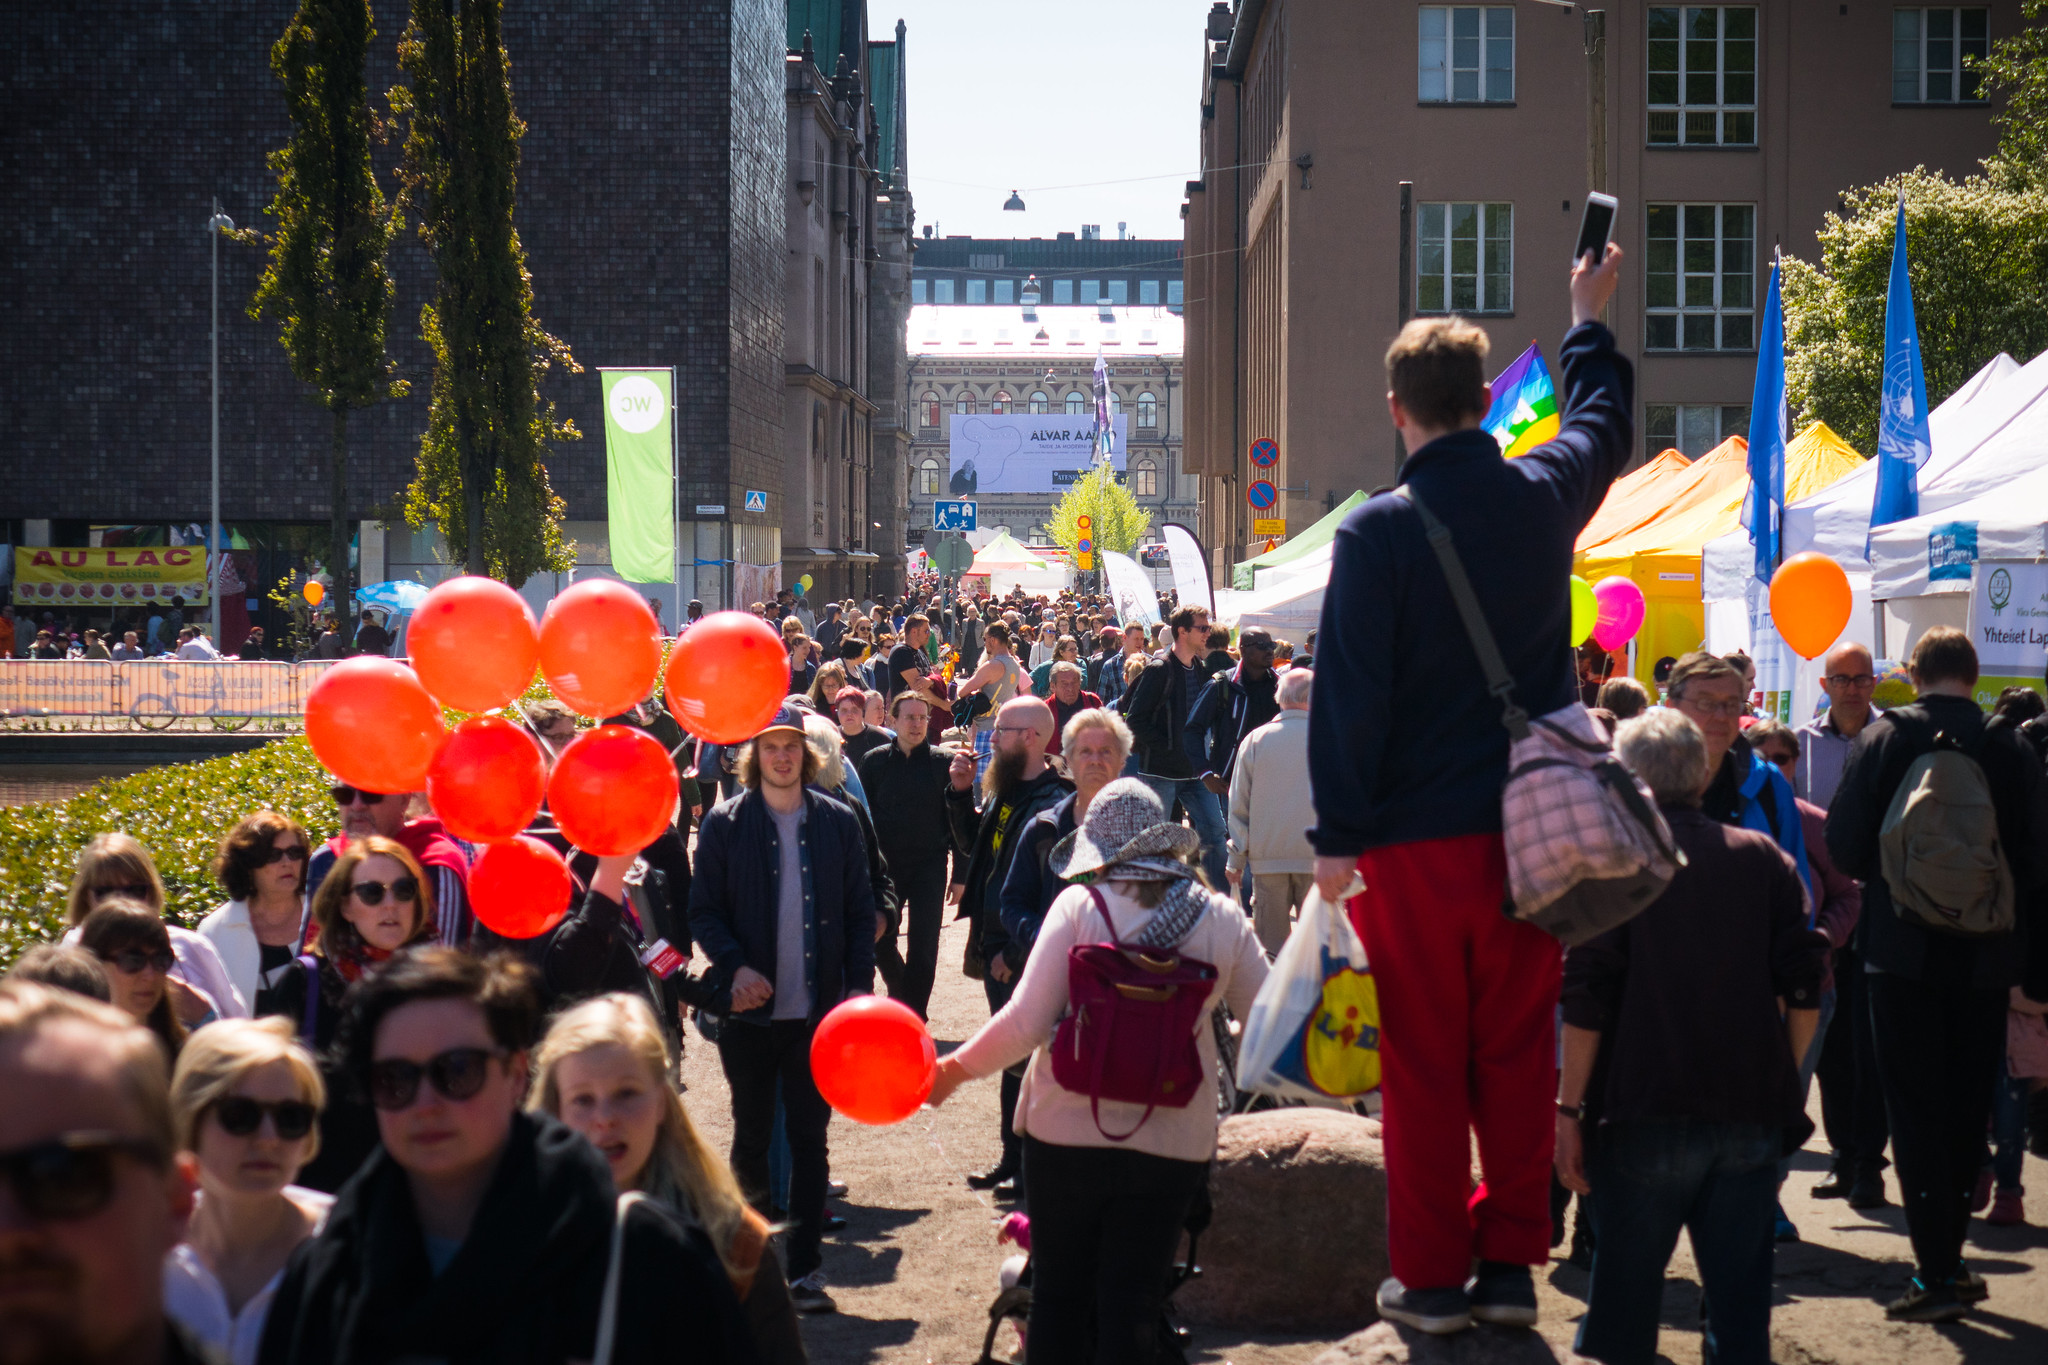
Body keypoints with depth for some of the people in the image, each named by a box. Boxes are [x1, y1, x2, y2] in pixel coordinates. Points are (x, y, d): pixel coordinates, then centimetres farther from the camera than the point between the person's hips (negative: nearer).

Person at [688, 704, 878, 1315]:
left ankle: (805, 1266, 7)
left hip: (818, 1010, 1)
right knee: (752, 1137, 11)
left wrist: (859, 983, -4)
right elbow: (704, 911, -1)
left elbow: (861, 910, 7)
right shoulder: (724, 823, 0)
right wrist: (734, 966, -16)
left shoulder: (838, 821, 4)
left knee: (809, 1139, 3)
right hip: (750, 1010, 0)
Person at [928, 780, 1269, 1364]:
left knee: (1059, 1297, 13)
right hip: (1172, 1142, 1)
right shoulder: (1221, 918, -2)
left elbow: (1026, 1022, -12)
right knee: (1133, 1308, 6)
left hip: (1067, 1133, -1)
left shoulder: (1079, 905, -7)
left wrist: (955, 1068, 2)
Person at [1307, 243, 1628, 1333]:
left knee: (1423, 1060, 4)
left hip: (1415, 837, -4)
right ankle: (1512, 1263, 16)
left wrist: (1338, 833, -7)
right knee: (1519, 1052, 11)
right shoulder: (1543, 497, 2)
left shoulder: (1379, 531, -11)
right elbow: (1602, 423, 26)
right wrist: (1588, 320, 42)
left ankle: (1431, 1275, 9)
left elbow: (1347, 691, -13)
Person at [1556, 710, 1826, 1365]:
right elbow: (1804, 989, 7)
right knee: (1740, 1291, 7)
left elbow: (1588, 998, -7)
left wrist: (1568, 1107, -4)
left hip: (1648, 1113, -3)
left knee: (1625, 1287, 5)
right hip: (1753, 1111, 3)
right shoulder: (1764, 857, 9)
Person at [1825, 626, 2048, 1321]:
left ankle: (1937, 1274, -3)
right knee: (1966, 1110, 14)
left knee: (1915, 1112, 2)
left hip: (1902, 952, -2)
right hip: (1984, 959, 2)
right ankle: (1948, 1258, 20)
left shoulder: (1882, 738, -8)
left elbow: (1845, 845, -8)